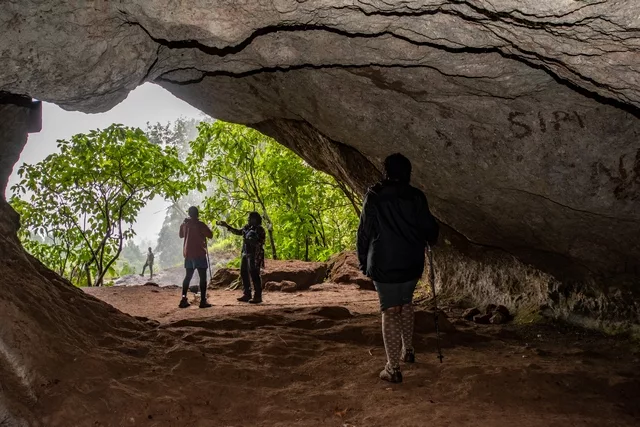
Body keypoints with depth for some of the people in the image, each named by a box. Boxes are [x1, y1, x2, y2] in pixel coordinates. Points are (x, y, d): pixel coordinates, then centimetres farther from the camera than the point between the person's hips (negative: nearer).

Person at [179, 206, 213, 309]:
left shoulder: (184, 224, 8)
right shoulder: (200, 224, -11)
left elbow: (181, 235, 24)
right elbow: (210, 235, -6)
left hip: (188, 254, 6)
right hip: (199, 254, -6)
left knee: (188, 276, 14)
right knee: (203, 277, -3)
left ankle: (183, 299, 8)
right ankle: (203, 300, -8)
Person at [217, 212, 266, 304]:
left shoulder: (259, 230, -12)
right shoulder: (247, 227, 12)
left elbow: (260, 243, -17)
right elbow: (238, 232, 27)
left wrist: (248, 241, -24)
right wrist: (227, 226, 25)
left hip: (254, 255, -9)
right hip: (245, 254, 9)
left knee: (254, 275, -9)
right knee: (244, 274, 11)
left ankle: (257, 296, -4)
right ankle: (247, 295, 21)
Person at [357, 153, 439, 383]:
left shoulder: (374, 197, -7)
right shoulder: (416, 197, -2)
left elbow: (364, 232, -5)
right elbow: (429, 228, 4)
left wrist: (363, 261, 5)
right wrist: (430, 240, 27)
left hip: (384, 264, -3)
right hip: (411, 263, 3)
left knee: (390, 312, -1)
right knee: (406, 304, 24)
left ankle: (393, 368, -2)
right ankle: (408, 350, 31)